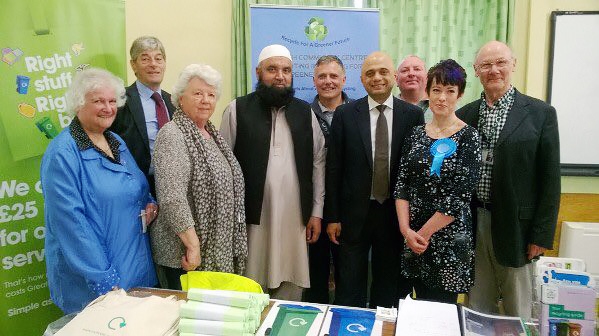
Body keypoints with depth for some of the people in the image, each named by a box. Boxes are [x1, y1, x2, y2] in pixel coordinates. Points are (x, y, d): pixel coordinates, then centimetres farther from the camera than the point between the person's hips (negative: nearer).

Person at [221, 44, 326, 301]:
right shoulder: (237, 110, 0)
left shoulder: (305, 113, 9)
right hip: (251, 218, -2)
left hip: (295, 219, 3)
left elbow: (318, 162, 10)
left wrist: (316, 212, 6)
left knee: (291, 290, 9)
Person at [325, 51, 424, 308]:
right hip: (355, 213, 0)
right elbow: (333, 168, -1)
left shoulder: (413, 115, 0)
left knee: (389, 288, 16)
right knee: (349, 289, 10)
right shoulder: (345, 114, -1)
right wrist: (332, 217, -2)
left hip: (396, 213, 1)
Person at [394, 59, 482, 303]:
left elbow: (460, 196, -14)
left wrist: (424, 233, -11)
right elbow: (401, 184, 2)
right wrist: (406, 229, -9)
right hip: (412, 237, 4)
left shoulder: (468, 137, -8)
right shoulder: (416, 134, 5)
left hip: (448, 236, -4)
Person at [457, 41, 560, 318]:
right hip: (471, 225, 3)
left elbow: (549, 178, -3)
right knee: (477, 309, 14)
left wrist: (542, 234, -6)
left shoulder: (540, 113, -2)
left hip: (515, 227, -2)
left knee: (518, 312, 11)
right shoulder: (463, 115, 6)